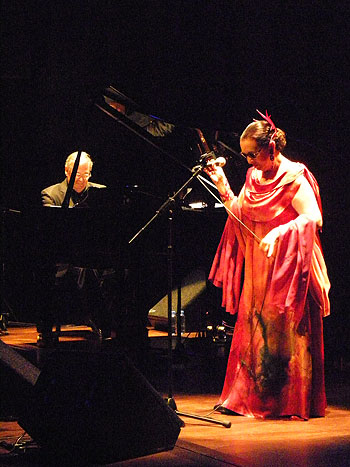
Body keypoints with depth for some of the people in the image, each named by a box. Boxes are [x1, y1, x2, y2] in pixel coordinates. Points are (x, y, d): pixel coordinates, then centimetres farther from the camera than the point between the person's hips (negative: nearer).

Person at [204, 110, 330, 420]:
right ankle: (248, 398, 14)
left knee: (285, 334, -4)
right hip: (257, 269, 7)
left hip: (286, 270, -7)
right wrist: (222, 186, 7)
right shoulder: (254, 177, 12)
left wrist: (278, 234, -30)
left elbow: (314, 218, -20)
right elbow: (240, 216, 15)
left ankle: (292, 403, 5)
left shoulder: (294, 177, -11)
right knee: (252, 332, 7)